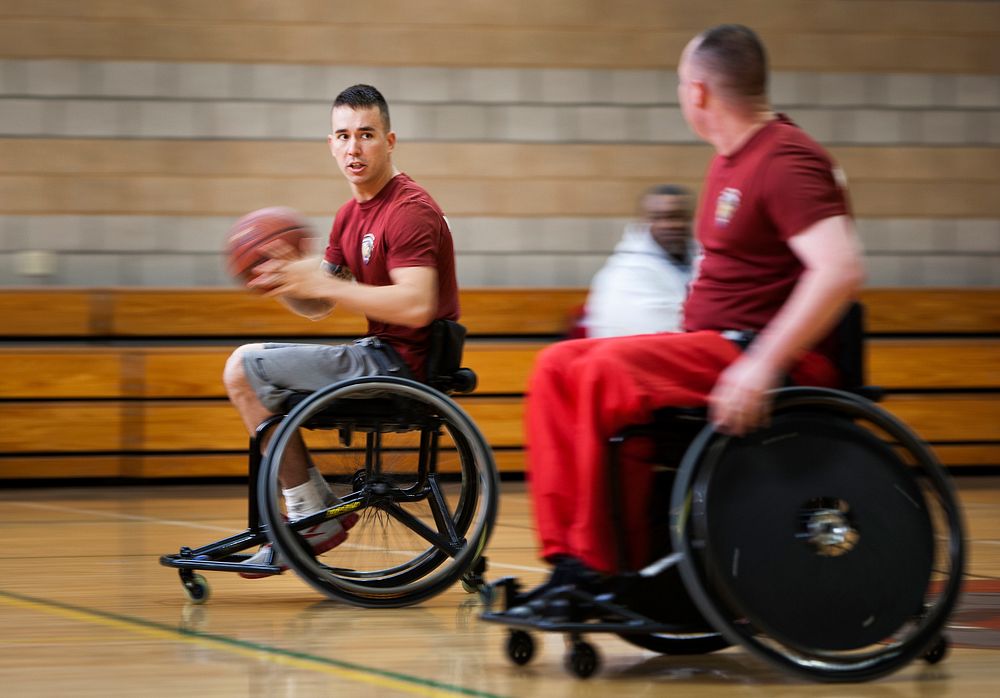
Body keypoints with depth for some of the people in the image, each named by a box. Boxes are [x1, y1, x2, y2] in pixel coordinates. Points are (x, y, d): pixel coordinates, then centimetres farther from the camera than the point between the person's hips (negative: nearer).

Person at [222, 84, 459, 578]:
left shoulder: (410, 212, -16)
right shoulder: (351, 216, 15)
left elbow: (416, 307, -28)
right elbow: (317, 308, 18)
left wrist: (321, 283, -24)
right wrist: (283, 281, -4)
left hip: (403, 365, -10)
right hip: (381, 354, 10)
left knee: (243, 370, -9)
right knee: (252, 367, 21)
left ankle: (314, 513, -4)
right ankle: (304, 517, 16)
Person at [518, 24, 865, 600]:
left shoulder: (786, 162, -14)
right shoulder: (732, 160, 18)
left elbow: (841, 270, -28)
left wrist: (763, 365, -32)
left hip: (766, 355, -10)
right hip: (714, 345, 10)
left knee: (604, 373, -27)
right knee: (559, 366, -2)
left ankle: (602, 570, -20)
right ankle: (568, 558, -10)